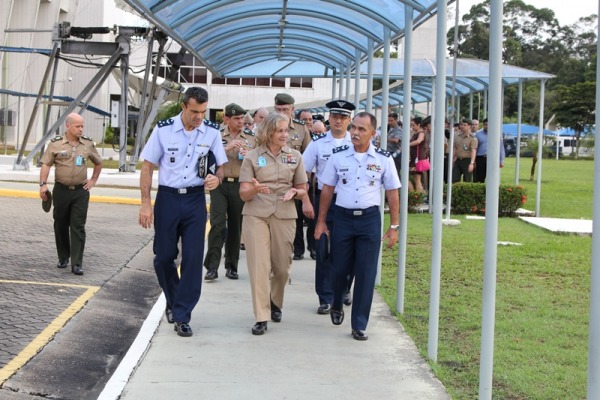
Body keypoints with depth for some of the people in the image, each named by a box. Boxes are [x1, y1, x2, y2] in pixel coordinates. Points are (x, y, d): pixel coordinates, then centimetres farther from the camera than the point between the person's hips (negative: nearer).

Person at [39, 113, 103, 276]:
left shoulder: (88, 144, 4)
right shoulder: (56, 144, -3)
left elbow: (98, 163, 19)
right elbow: (46, 164, -4)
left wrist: (93, 180, 12)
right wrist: (43, 184, -13)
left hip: (81, 191, 0)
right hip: (61, 189, 0)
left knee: (78, 227, -6)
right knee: (60, 225, 10)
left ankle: (77, 264, -7)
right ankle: (63, 258, 26)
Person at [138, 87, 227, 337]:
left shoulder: (212, 132, -1)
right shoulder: (163, 130, -6)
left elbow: (220, 165, 9)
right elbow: (148, 166, -1)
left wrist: (217, 178, -16)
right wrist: (146, 204, -6)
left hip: (195, 199, 1)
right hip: (167, 197, 0)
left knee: (193, 258, -4)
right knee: (164, 256, 8)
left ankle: (181, 316, 4)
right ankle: (173, 301, 35)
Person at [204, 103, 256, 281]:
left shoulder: (251, 138, 10)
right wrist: (228, 147, -19)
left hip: (240, 185, 2)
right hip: (220, 184, -2)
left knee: (235, 226, 7)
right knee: (217, 224, -11)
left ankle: (232, 266, 17)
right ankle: (212, 267, -10)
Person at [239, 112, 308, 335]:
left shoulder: (295, 156, 9)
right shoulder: (252, 157, 2)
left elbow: (303, 190, 14)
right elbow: (243, 194, 0)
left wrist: (294, 192, -10)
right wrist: (254, 190, -22)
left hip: (284, 216, 2)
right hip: (256, 216, -2)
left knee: (282, 266, 8)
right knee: (259, 266, -7)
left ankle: (276, 303, 36)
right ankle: (261, 318, -2)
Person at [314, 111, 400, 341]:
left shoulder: (383, 159, -2)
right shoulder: (338, 156, 0)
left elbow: (392, 193, 2)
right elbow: (327, 189, 7)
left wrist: (394, 227, 0)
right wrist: (321, 221, 6)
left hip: (369, 219, -1)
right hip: (343, 216, 1)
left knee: (366, 273, -1)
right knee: (340, 268, 10)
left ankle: (359, 325, 9)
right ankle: (337, 305, 40)